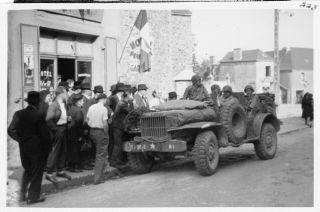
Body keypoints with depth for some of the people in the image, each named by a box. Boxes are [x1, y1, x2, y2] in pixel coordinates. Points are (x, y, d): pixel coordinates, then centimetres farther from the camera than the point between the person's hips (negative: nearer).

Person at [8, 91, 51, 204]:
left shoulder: (18, 114, -3)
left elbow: (10, 130, -1)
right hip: (36, 147, -5)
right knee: (36, 171, 9)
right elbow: (44, 133, -14)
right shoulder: (38, 116, -17)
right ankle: (33, 196, 14)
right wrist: (46, 147, -2)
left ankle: (23, 194, 23)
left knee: (27, 170, 22)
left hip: (23, 147, 5)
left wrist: (20, 139, 10)